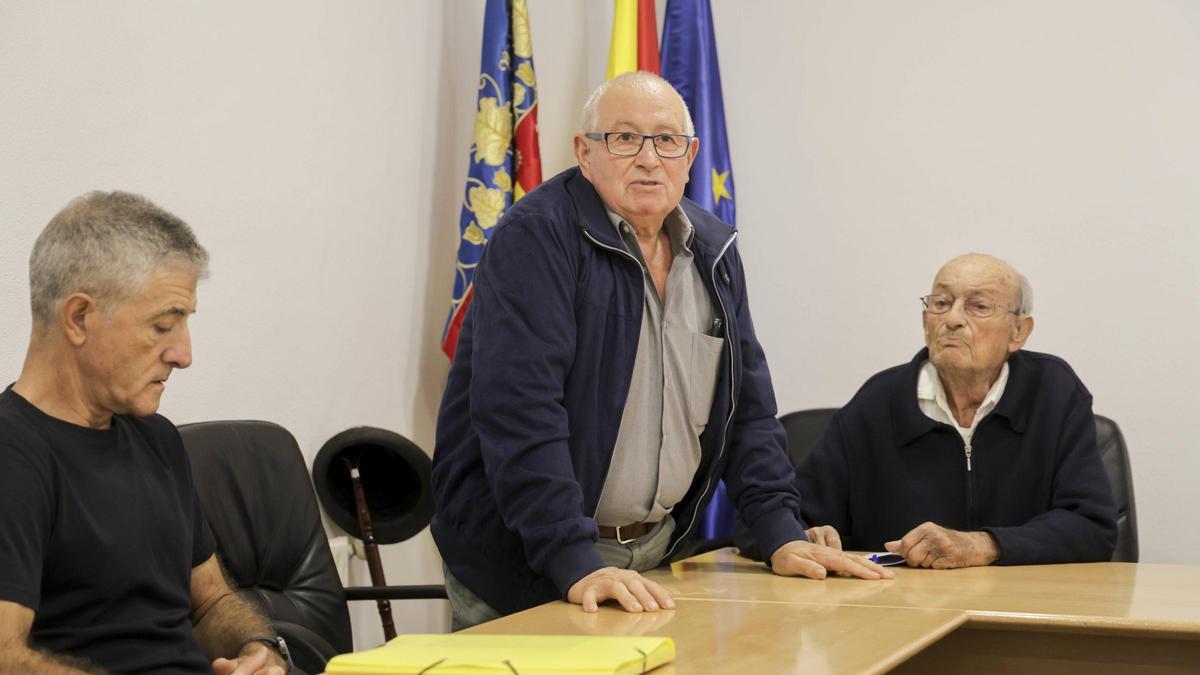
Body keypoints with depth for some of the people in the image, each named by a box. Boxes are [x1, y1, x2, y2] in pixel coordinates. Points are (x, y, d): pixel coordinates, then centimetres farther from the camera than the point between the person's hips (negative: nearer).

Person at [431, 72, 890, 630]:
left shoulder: (712, 249, 6)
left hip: (658, 549, 6)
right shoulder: (533, 239, -17)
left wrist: (784, 535, -1)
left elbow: (746, 402, 10)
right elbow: (520, 410, -26)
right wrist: (577, 565, -33)